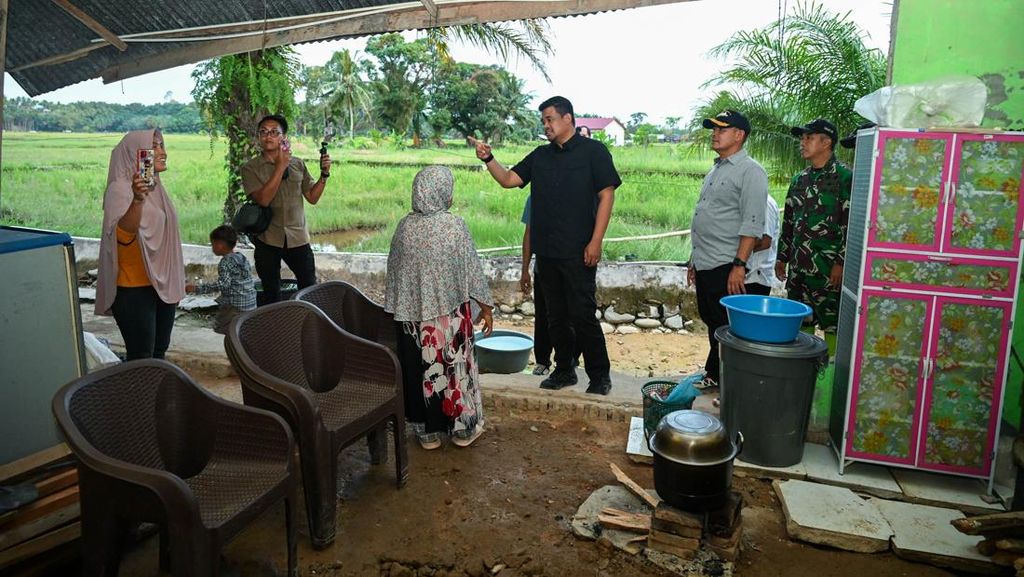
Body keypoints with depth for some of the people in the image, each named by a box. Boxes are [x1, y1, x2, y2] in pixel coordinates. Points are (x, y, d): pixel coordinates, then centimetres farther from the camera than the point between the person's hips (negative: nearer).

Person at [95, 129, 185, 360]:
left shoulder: (155, 187, 11)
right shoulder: (120, 189, -15)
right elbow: (122, 234, -31)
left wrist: (177, 280, 21)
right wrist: (137, 200, -48)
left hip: (163, 284, 8)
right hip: (135, 288, -8)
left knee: (159, 354, 16)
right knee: (141, 360, -3)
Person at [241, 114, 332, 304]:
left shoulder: (298, 164, 5)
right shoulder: (251, 168, -4)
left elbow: (312, 197, 6)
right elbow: (263, 199, -20)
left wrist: (324, 174, -7)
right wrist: (280, 167, -19)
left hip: (298, 238, 2)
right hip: (267, 240, -1)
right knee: (271, 294, 11)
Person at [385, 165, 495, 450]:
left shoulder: (405, 226, -3)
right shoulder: (454, 225, -13)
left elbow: (393, 271, 4)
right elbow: (473, 270, -9)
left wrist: (396, 308, 15)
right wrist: (486, 307, 1)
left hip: (413, 314, 3)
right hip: (450, 314, -3)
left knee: (420, 370, 13)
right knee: (456, 369, 12)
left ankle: (428, 431, 23)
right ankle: (463, 428, 24)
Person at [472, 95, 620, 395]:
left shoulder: (593, 151, -3)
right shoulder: (540, 156, 14)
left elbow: (606, 195, -8)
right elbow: (508, 179, 12)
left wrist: (596, 242, -14)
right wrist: (488, 159, -6)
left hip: (578, 252, -6)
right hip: (546, 251, 6)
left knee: (583, 315, -4)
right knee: (556, 316, 13)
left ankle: (600, 375, 10)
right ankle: (564, 370, 26)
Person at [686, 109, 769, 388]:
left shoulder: (750, 172, -10)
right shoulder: (716, 169, 18)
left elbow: (752, 224, -17)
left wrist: (739, 265, -22)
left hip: (726, 266, -9)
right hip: (705, 265, 9)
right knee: (711, 323, 17)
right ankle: (713, 375, 30)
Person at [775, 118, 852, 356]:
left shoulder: (845, 178, -7)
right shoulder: (799, 180, 14)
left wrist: (841, 263, -16)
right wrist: (782, 257, 16)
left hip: (828, 267, -7)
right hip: (798, 265, 7)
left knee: (831, 323, 0)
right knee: (801, 321, 13)